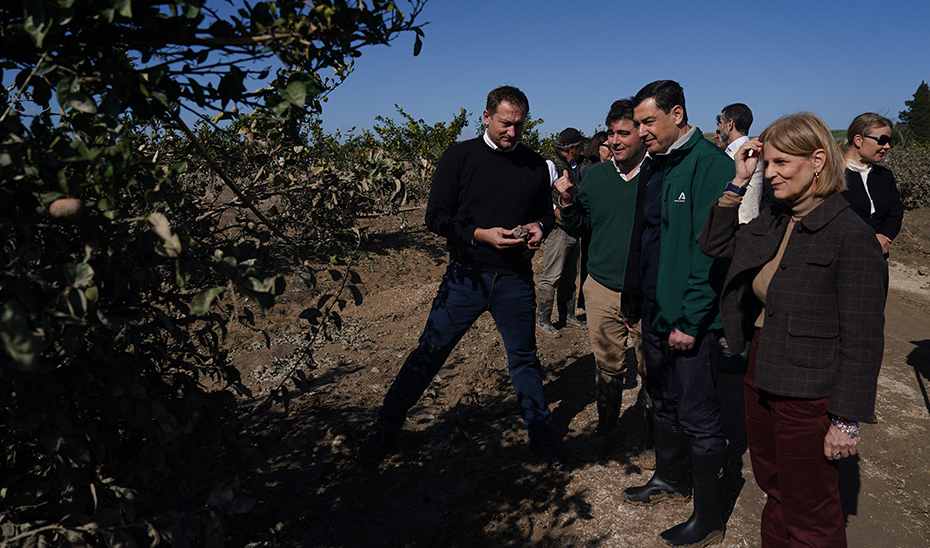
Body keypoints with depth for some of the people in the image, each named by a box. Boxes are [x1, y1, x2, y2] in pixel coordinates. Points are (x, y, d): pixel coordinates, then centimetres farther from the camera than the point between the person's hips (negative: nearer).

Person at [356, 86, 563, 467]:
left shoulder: (536, 165, 6)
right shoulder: (459, 157, -3)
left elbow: (547, 213, 19)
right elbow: (436, 217, -5)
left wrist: (539, 227, -5)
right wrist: (480, 234, -18)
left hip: (515, 280, 2)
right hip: (466, 276, -2)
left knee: (524, 359, 14)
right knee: (429, 353, 3)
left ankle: (540, 431, 33)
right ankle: (384, 428, 19)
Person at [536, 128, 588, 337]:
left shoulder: (577, 167, 15)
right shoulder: (550, 165, -10)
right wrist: (557, 213, -18)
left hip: (574, 230, 8)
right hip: (557, 229, -8)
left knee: (569, 277, 15)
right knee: (550, 277, -5)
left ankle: (568, 315, 26)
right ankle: (543, 320, 4)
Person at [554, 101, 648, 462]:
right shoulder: (595, 176, 4)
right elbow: (581, 225, 13)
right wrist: (567, 201, -5)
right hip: (603, 289, 3)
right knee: (607, 367, 14)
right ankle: (606, 429, 34)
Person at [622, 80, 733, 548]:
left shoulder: (710, 163, -16)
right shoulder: (656, 166, 10)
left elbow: (712, 249, -21)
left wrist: (690, 320, -21)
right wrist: (641, 305, 16)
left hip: (691, 320, -8)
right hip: (656, 313, 8)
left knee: (698, 417, 3)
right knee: (664, 402, 22)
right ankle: (671, 479, 42)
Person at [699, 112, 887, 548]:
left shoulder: (852, 237, -19)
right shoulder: (772, 224, 2)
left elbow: (862, 341, -18)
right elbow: (714, 244, 12)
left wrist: (847, 421, -16)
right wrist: (738, 182, 0)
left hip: (808, 398, -7)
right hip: (760, 381, 7)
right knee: (774, 489, 25)